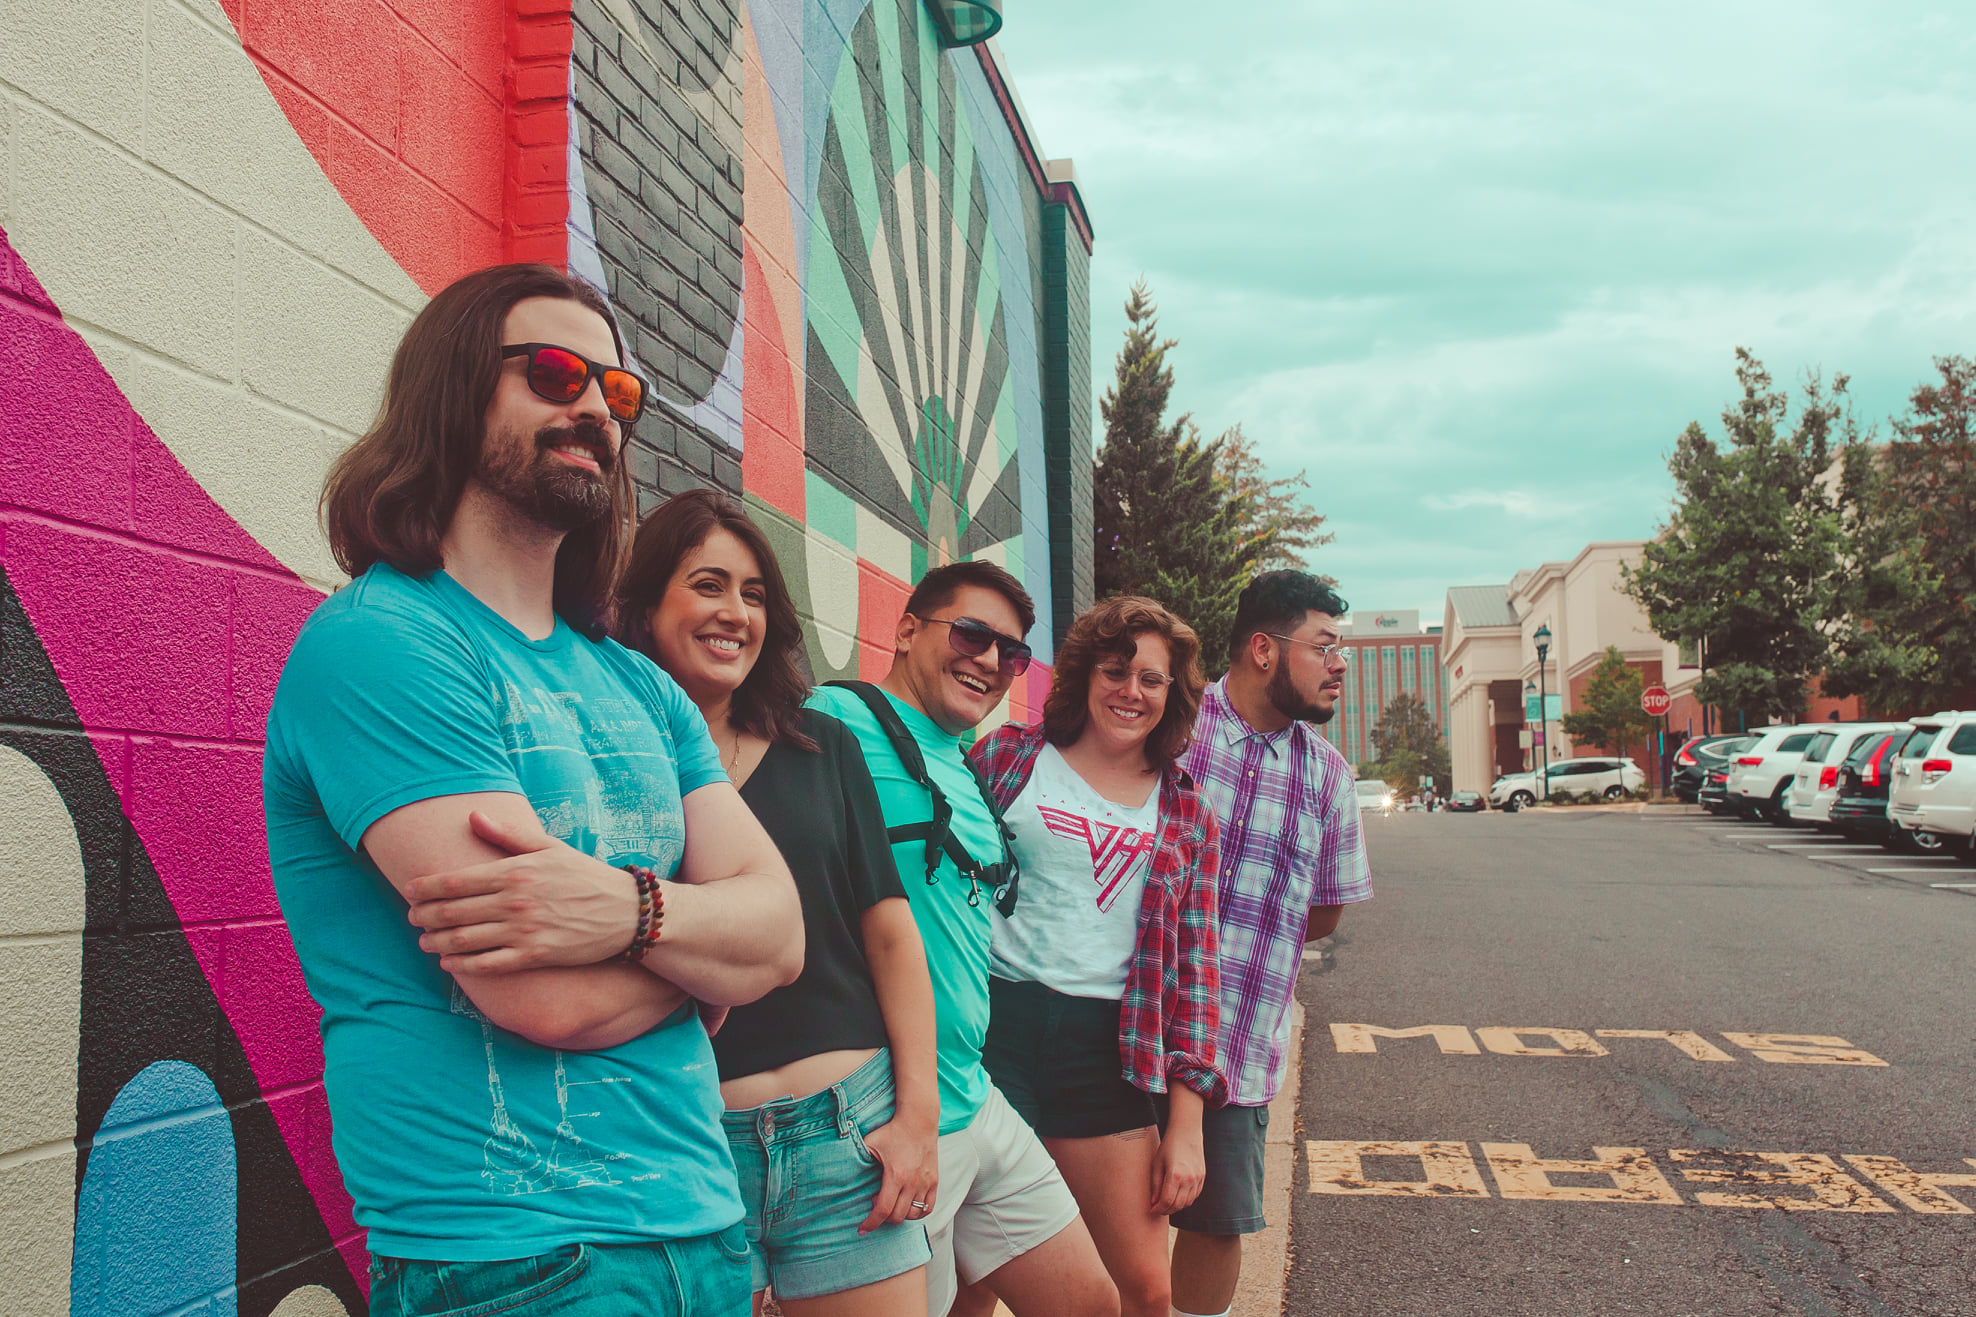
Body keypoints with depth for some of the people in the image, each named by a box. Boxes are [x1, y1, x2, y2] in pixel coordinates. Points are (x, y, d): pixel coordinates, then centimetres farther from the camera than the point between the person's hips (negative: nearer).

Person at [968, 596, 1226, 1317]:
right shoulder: (1009, 755, 4)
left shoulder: (1185, 813, 11)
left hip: (1103, 1048, 2)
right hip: (993, 1022, -2)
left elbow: (1193, 966, 9)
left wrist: (1186, 1125, 4)